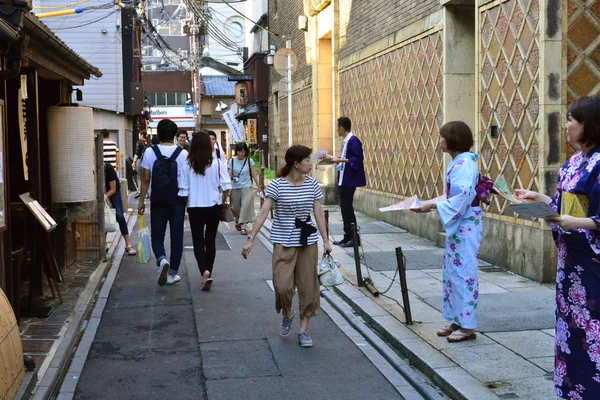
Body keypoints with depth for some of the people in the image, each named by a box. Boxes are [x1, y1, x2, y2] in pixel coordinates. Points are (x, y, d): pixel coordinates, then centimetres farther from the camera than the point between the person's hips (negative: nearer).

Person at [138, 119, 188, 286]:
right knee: (177, 238, 9)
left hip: (157, 202, 0)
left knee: (157, 236, 12)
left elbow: (146, 179, -3)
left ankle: (162, 260, -16)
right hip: (177, 202, 0)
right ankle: (172, 273, 13)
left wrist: (141, 201, 5)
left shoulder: (150, 152, -4)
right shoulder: (183, 153, -5)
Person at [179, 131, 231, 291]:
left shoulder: (188, 165, -10)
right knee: (210, 240, 16)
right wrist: (223, 202, 8)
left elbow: (184, 191, -6)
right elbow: (226, 187, -9)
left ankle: (205, 272, -13)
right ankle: (208, 273, 23)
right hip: (214, 207, 1)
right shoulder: (217, 163, -9)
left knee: (198, 241, 8)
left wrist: (185, 205, 12)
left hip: (195, 208, -1)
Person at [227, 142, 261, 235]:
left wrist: (259, 187, 4)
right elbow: (229, 176, -1)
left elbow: (253, 175, 5)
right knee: (236, 207, 11)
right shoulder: (232, 161, 0)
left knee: (246, 206, -12)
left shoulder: (249, 161, 0)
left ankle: (243, 227, -12)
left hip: (247, 187, -1)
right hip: (235, 188, 1)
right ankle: (237, 221, 38)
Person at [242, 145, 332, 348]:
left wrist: (325, 240, 2)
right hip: (283, 243, -3)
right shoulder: (277, 185, -9)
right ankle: (287, 314, 23)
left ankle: (304, 329, 19)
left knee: (308, 286, 5)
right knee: (282, 286, -10)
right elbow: (263, 213, -11)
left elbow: (319, 213, 5)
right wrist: (251, 239, -16)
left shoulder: (312, 184, 2)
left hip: (308, 242, 3)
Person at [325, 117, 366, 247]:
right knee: (345, 208, 12)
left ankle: (354, 238, -2)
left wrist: (341, 160, -27)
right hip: (344, 180, 10)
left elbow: (358, 158, -22)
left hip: (349, 181, -10)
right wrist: (333, 158, 27)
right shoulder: (347, 141, 15)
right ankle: (347, 237, 17)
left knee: (347, 208, -7)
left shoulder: (353, 140, -14)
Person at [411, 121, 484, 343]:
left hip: (465, 225, -10)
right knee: (452, 272, 13)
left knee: (463, 272, -4)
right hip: (457, 225, 10)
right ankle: (457, 321, 22)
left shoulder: (464, 163, -17)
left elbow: (461, 199, -24)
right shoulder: (458, 162, 12)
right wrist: (431, 203, 9)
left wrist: (433, 205, -22)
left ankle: (467, 326, 4)